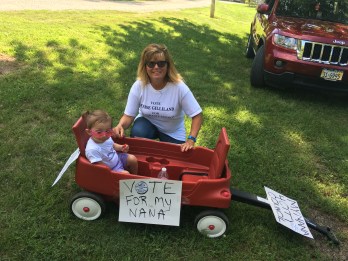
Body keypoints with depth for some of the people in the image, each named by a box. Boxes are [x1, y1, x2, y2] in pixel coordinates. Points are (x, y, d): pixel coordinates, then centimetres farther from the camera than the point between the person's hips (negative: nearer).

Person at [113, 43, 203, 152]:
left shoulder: (179, 87, -27)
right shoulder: (138, 86, -21)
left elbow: (197, 115, -21)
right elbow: (129, 115, -17)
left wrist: (191, 139, -33)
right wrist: (120, 126, -39)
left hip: (173, 132, 0)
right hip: (147, 122, 0)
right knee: (137, 133, -31)